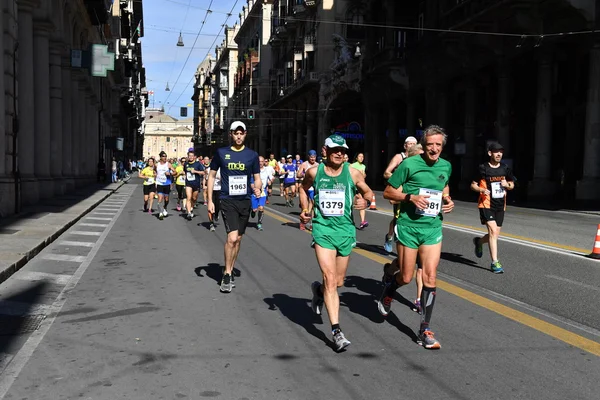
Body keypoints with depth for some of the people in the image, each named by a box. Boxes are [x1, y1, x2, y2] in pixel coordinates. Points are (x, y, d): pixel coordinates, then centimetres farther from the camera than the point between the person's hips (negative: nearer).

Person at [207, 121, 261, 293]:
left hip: (245, 201, 3)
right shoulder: (221, 153, 0)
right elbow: (212, 176, 7)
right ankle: (227, 275, -1)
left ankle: (230, 271, 27)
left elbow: (257, 178, 8)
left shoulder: (252, 155, 3)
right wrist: (210, 200, 1)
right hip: (228, 201, -3)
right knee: (232, 237, -16)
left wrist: (258, 189, -15)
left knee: (238, 239, 11)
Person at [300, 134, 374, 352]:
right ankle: (336, 331, -12)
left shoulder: (353, 173, -1)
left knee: (338, 281, 13)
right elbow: (303, 188, 19)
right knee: (330, 278, -14)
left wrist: (365, 202, -10)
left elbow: (368, 192, 12)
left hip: (346, 229, 2)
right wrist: (304, 209, 5)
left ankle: (319, 289, 49)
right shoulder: (314, 172, -1)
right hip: (323, 229, -2)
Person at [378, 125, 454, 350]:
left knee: (430, 278, -3)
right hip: (408, 226, -3)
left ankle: (425, 330, 6)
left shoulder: (446, 166, 6)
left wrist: (448, 200, 4)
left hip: (433, 228, 3)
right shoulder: (409, 164, -9)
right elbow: (388, 192, -4)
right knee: (406, 278, 4)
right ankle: (389, 281, 42)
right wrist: (411, 197, -19)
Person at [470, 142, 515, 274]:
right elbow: (473, 185, 1)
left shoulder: (505, 169, 6)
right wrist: (481, 190, -19)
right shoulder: (483, 168, -6)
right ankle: (495, 263, -13)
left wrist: (507, 185, -6)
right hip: (486, 205, -5)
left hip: (500, 206, 5)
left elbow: (512, 185, 17)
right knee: (493, 231, -17)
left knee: (495, 235, 9)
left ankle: (479, 241, 41)